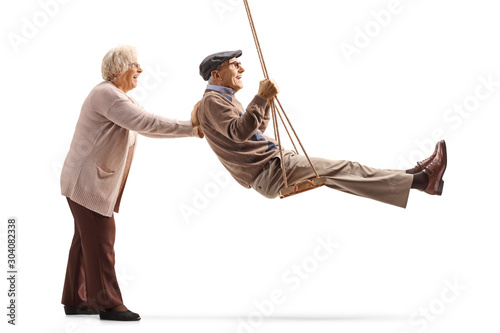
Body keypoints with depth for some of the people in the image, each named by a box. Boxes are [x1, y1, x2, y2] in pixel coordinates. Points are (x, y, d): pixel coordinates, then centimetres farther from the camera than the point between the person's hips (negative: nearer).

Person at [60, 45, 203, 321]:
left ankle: (75, 300, 22)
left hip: (95, 181, 10)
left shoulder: (122, 98, 17)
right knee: (100, 242, -7)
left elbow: (147, 124, 11)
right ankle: (107, 303, -2)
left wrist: (190, 126, 1)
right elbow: (145, 123, -25)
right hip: (87, 181, -10)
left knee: (86, 241, 14)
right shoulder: (107, 94, -18)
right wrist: (190, 129, -22)